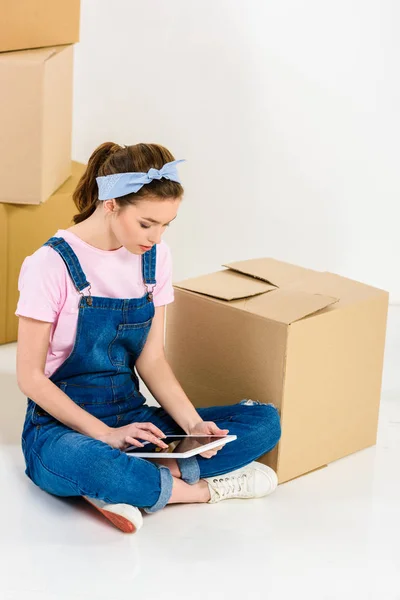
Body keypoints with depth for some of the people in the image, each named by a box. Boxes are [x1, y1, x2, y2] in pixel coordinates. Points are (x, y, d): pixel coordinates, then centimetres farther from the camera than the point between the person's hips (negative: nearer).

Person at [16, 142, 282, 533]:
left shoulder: (155, 257, 3)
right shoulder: (52, 265, -14)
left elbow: (151, 359, 6)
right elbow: (31, 377, -12)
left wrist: (192, 424, -11)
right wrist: (106, 434, -20)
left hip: (132, 418, 6)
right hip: (62, 427, -6)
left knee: (265, 421, -11)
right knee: (90, 462, -43)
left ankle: (126, 485, -22)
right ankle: (202, 487, -16)